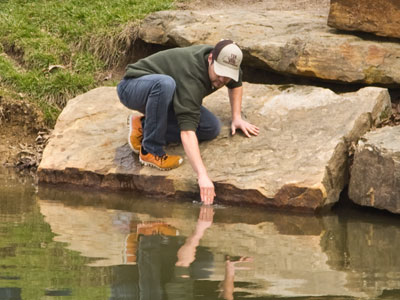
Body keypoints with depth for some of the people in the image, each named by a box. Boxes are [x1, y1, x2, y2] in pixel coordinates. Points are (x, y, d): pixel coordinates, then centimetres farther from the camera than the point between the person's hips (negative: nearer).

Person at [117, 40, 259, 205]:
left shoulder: (224, 62, -12)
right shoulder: (191, 78, -37)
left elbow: (235, 83, 16)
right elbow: (187, 130, -47)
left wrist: (236, 117, 4)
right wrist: (202, 175, -55)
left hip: (161, 95, 8)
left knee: (211, 128, -11)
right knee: (165, 83, -42)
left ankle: (144, 127, -1)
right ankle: (150, 151, -26)